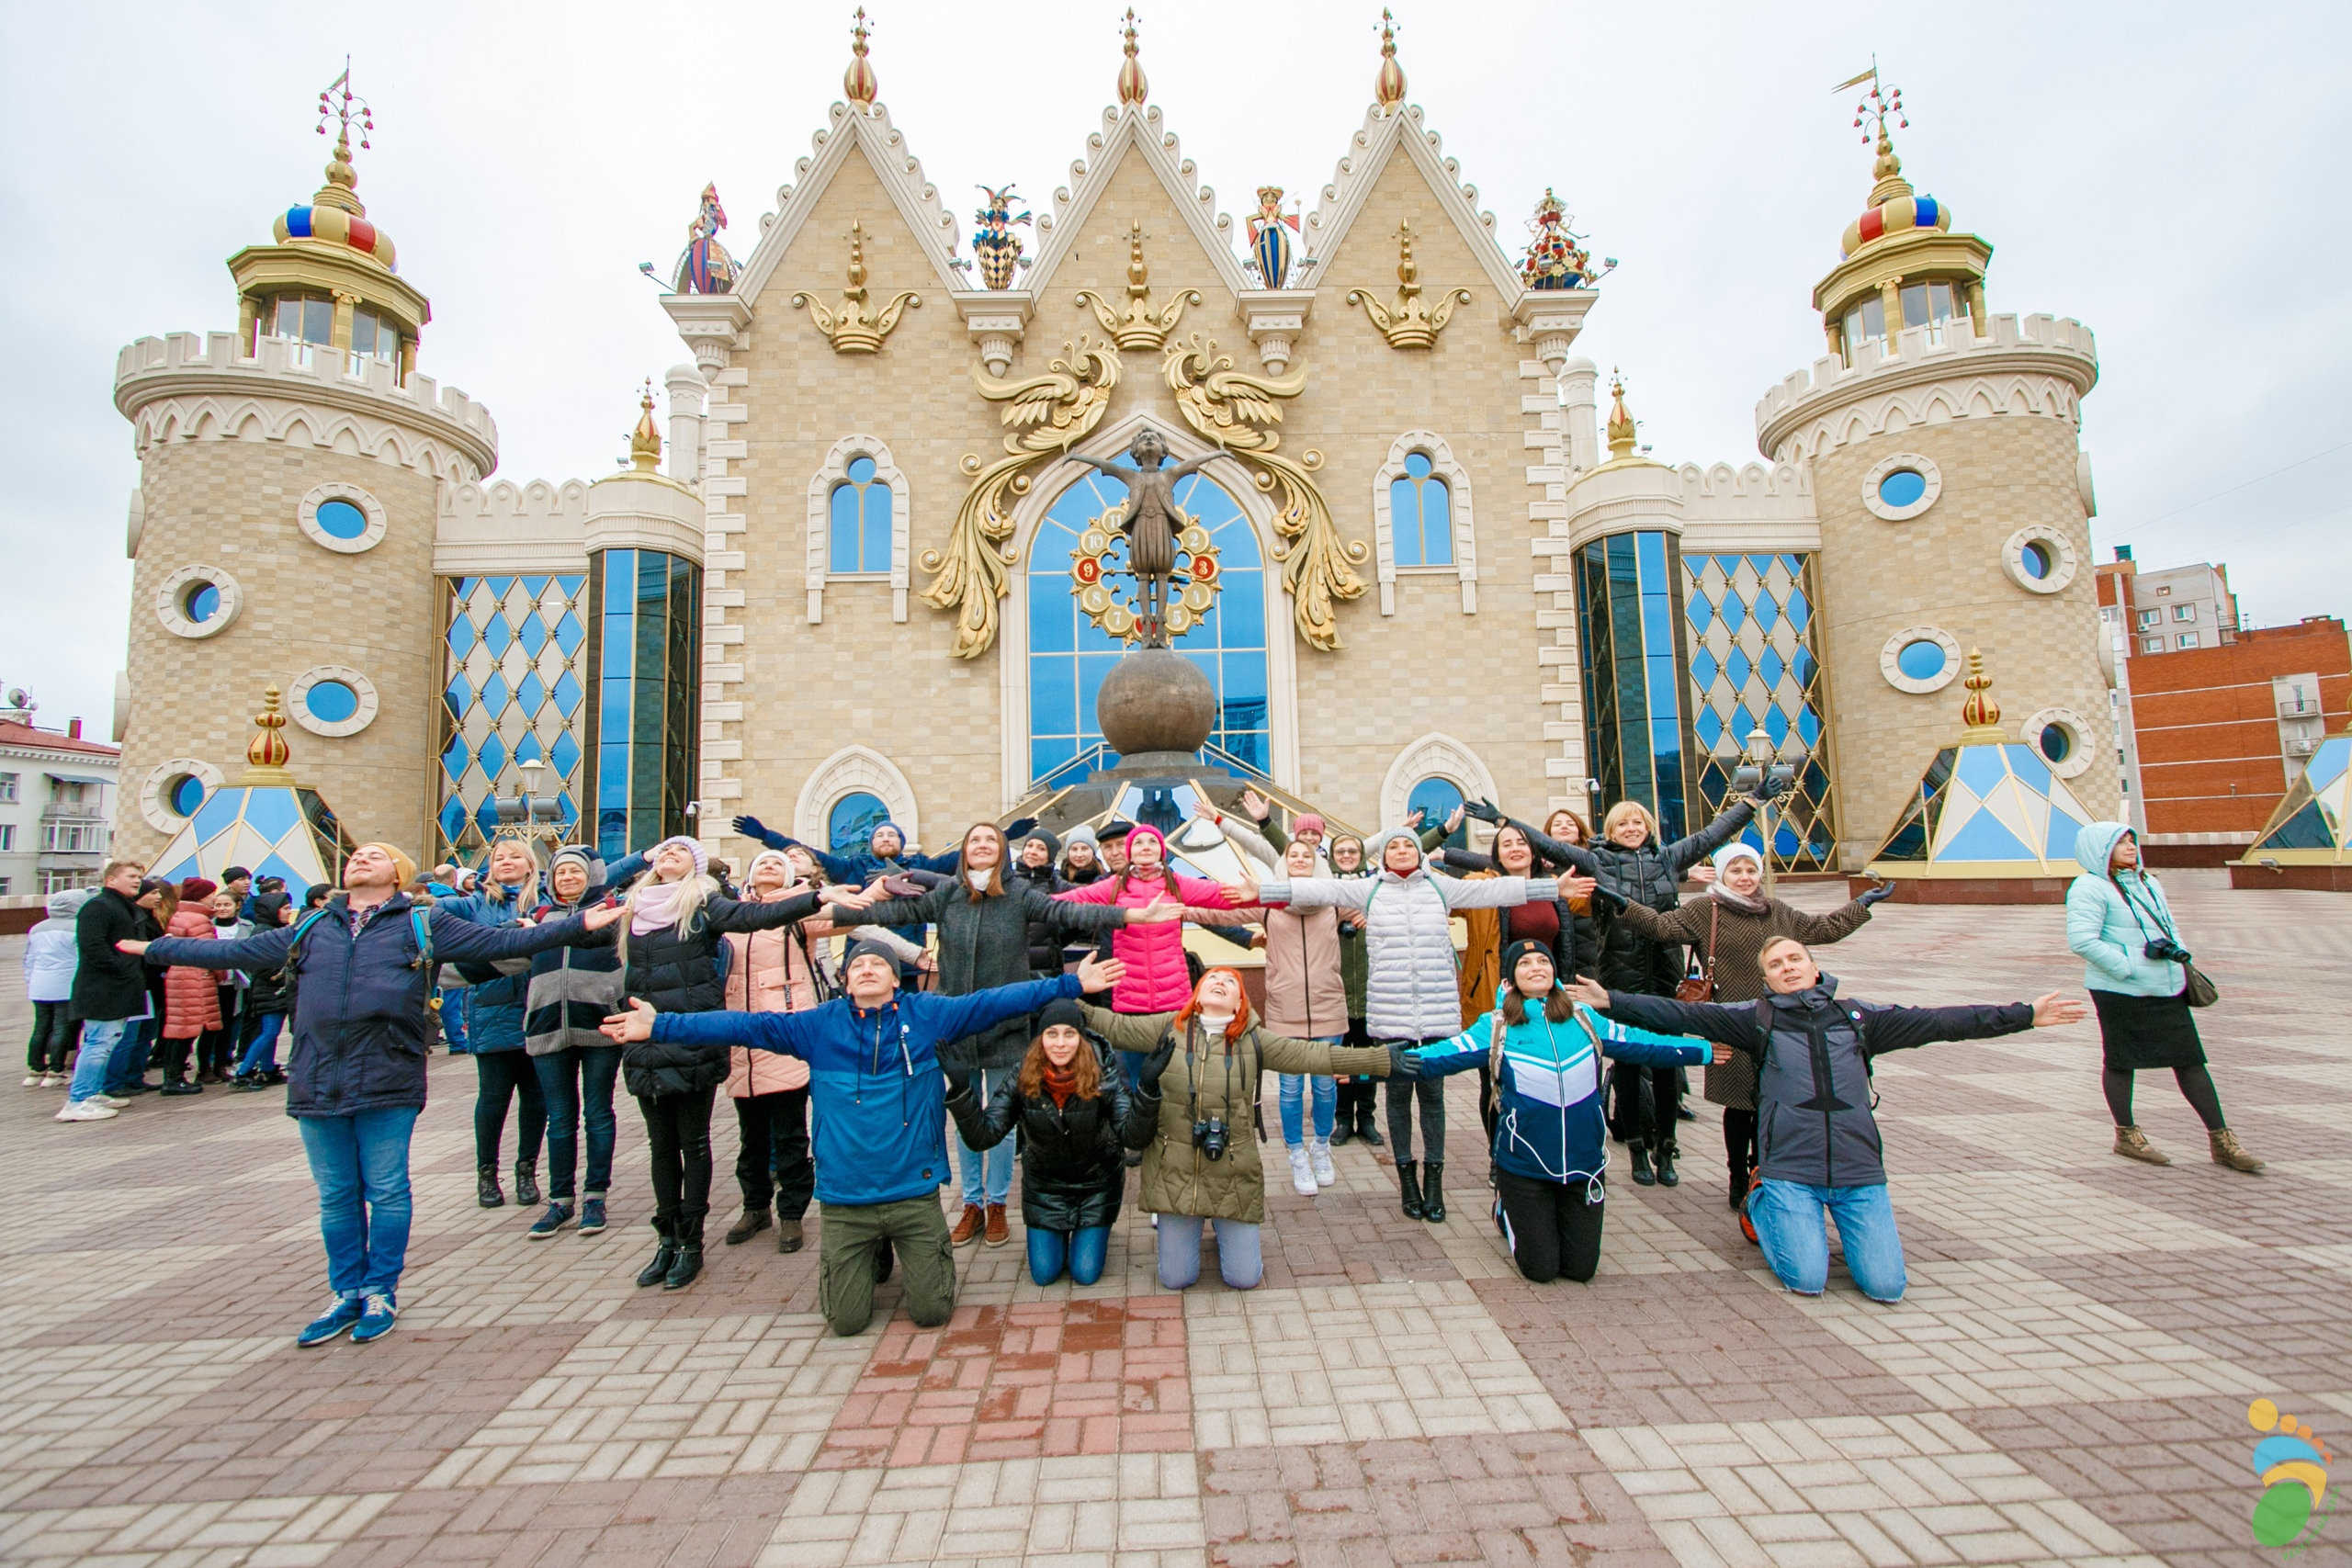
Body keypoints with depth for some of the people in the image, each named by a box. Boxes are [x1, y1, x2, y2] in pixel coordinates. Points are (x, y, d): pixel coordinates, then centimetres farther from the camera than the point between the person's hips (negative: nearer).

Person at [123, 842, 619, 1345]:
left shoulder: (422, 925, 4)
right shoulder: (310, 930, 16)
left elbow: (501, 941, -3)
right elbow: (234, 952, 27)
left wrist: (580, 925, -12)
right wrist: (152, 948, 27)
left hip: (387, 1081, -4)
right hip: (318, 1082, 4)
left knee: (386, 1192, 4)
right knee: (336, 1197, 13)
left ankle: (381, 1292, 19)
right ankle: (347, 1294, 28)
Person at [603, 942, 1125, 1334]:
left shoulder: (926, 1014, -5)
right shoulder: (820, 1025, -2)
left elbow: (992, 1003, -10)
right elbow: (746, 1025, -5)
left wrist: (1071, 984, -16)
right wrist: (660, 1027, -11)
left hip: (915, 1193, -1)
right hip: (845, 1199, 1)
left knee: (931, 1313, 3)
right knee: (846, 1321, 6)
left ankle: (927, 1252, 35)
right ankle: (872, 1255, 36)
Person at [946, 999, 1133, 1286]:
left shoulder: (1103, 1077, -25)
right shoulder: (1021, 1080, -21)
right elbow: (983, 1137, -26)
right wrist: (961, 1090, -42)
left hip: (1096, 1184, -1)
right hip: (1044, 1185, 2)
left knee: (1086, 1274, 2)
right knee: (1043, 1274, 6)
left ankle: (1096, 1231, 34)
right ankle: (1060, 1233, 37)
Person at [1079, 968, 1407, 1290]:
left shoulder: (1253, 1039, -3)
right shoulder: (1168, 1028, -2)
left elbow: (1312, 1055, -5)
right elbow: (1117, 1026, 2)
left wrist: (1383, 1059, -8)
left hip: (1232, 1173, 0)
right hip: (1175, 1170, 0)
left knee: (1244, 1278, 5)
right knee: (1175, 1279, 7)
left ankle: (1228, 1230, 36)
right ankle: (1186, 1228, 38)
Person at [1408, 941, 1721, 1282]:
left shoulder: (1583, 1019, 3)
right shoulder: (1497, 1027, -8)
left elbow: (1641, 1044, 11)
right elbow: (1446, 1054, -19)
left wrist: (1704, 1051, 15)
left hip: (1584, 1161, 3)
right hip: (1525, 1166, -3)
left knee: (1581, 1268, 11)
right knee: (1541, 1270, 6)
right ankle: (1506, 1210, 34)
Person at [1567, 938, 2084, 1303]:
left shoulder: (1857, 1017, 11)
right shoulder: (1757, 1018, 2)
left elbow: (1938, 1022, 10)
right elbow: (1682, 1015, -6)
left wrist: (2024, 1015, 5)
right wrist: (1611, 1001, -16)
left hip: (1860, 1171, 3)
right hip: (1791, 1171, -2)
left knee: (1886, 1286, -5)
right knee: (1807, 1281, -11)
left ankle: (1839, 1216, 24)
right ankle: (1760, 1203, 18)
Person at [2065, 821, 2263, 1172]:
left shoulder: (2148, 882, 14)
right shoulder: (2089, 888, -13)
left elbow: (2168, 924, 21)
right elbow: (2081, 940, -20)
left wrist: (2178, 951, 1)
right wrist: (2128, 965, -19)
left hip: (2168, 988, 7)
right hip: (2120, 992, -7)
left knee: (2190, 1060, 9)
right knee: (2121, 1061, 6)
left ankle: (2222, 1141, 19)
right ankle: (2126, 1136, 18)